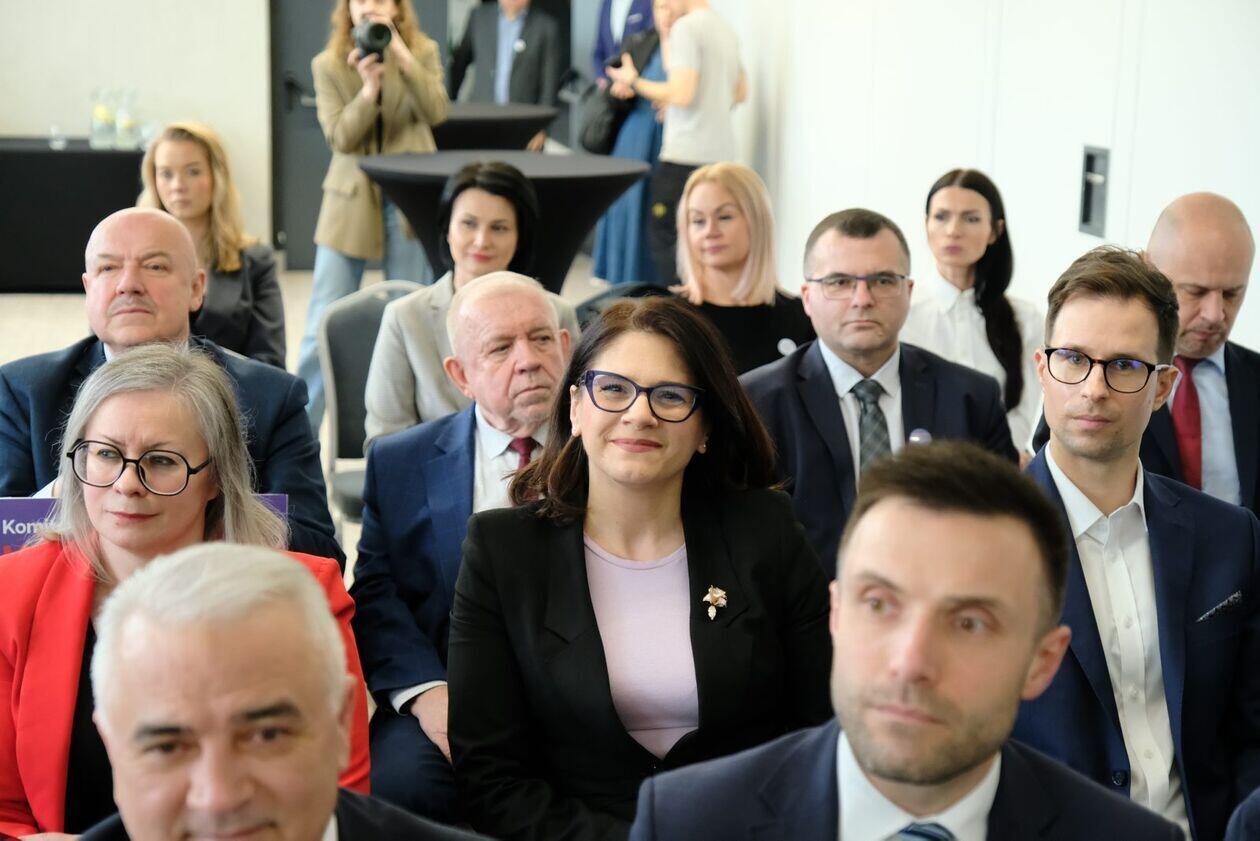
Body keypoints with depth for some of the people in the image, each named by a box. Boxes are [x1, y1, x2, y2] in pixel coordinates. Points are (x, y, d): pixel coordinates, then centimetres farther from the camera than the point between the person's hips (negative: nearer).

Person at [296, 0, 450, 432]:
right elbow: (339, 138, -10)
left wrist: (402, 56, -24)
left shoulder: (423, 52, 1)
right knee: (323, 327, 0)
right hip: (350, 202, 0)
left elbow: (436, 112, -14)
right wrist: (368, 88, -25)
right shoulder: (327, 65, -1)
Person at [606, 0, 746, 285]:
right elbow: (740, 93, 22)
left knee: (665, 238, -2)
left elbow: (682, 94, -18)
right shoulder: (726, 30, 13)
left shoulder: (685, 28, -11)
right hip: (722, 152, 8)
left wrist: (634, 82, -6)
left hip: (686, 154, -8)